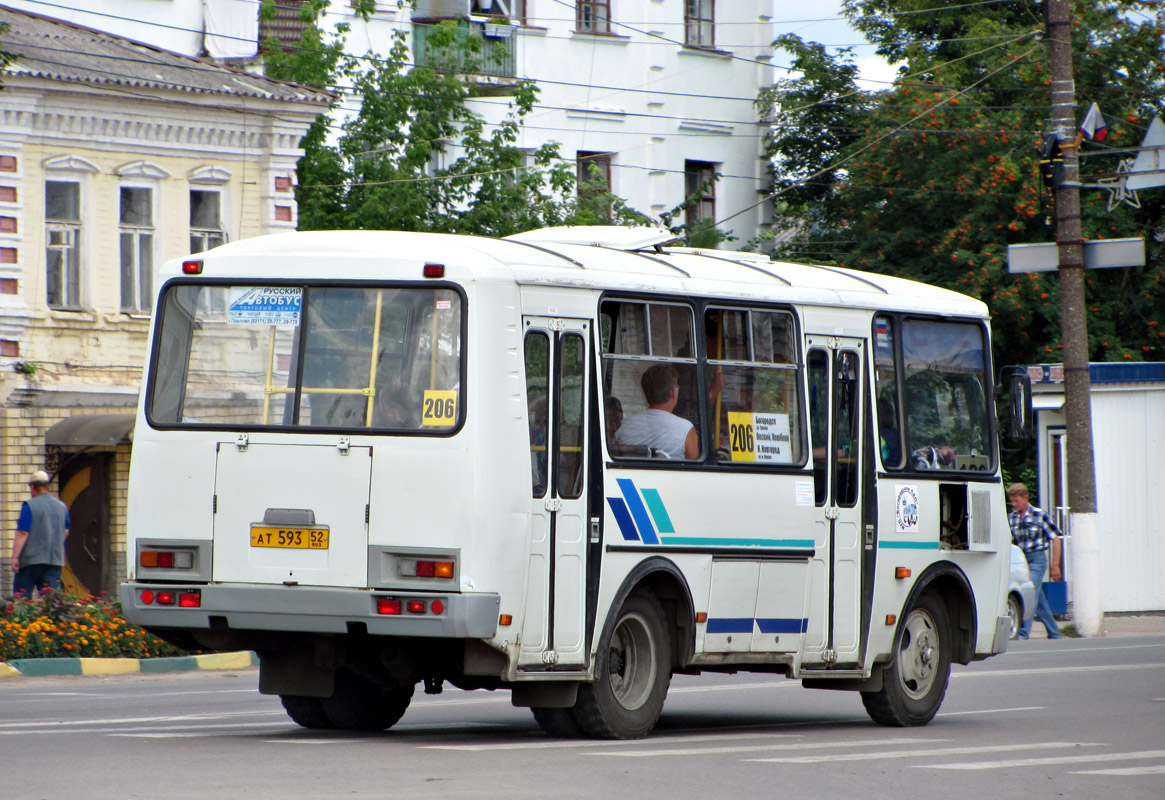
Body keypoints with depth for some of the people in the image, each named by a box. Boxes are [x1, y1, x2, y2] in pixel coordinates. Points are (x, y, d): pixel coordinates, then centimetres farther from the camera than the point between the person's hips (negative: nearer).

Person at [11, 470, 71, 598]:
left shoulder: (29, 506, -8)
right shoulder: (62, 507, 10)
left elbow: (22, 533, -13)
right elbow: (65, 533, 18)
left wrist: (15, 557, -13)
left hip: (31, 558, -5)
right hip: (55, 560, 5)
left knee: (21, 597, 2)